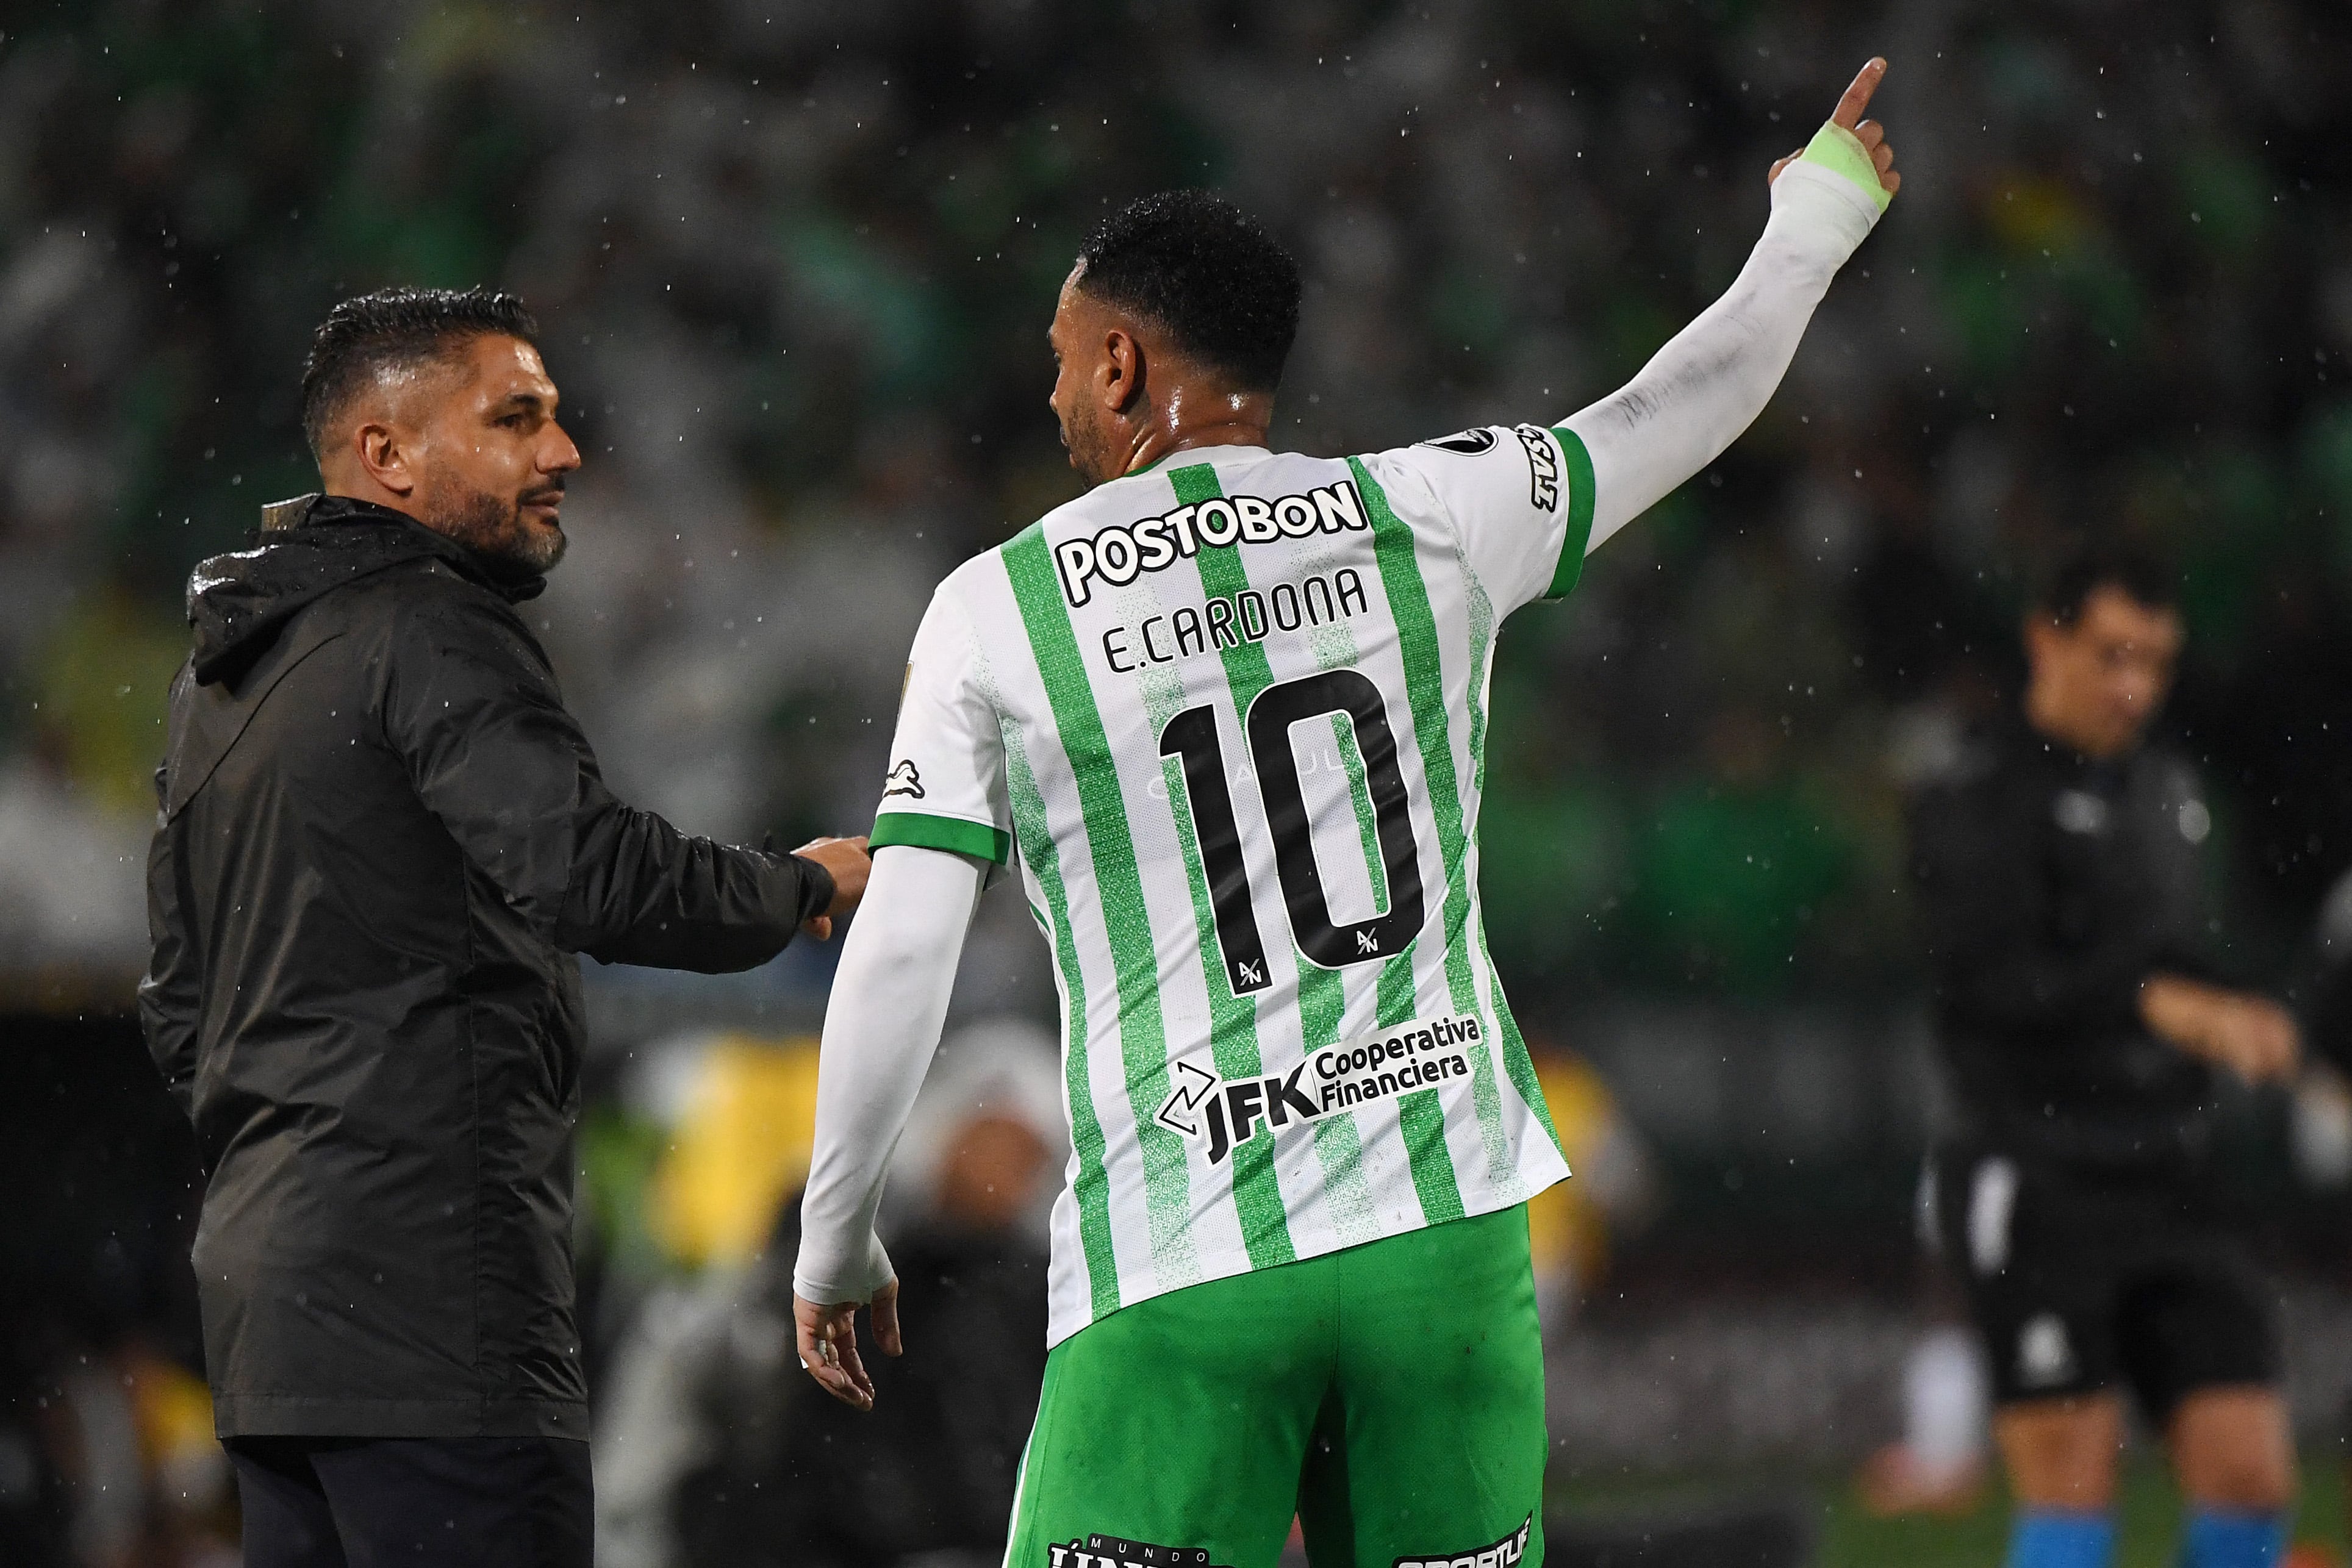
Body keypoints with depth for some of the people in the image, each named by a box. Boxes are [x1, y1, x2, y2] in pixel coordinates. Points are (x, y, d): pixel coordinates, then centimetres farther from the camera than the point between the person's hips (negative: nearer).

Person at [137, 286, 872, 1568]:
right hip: (428, 1292, -10)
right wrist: (801, 887, -7)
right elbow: (588, 874, -23)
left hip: (259, 1269, 10)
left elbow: (182, 1006, 25)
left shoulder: (220, 672, 21)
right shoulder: (436, 635, -10)